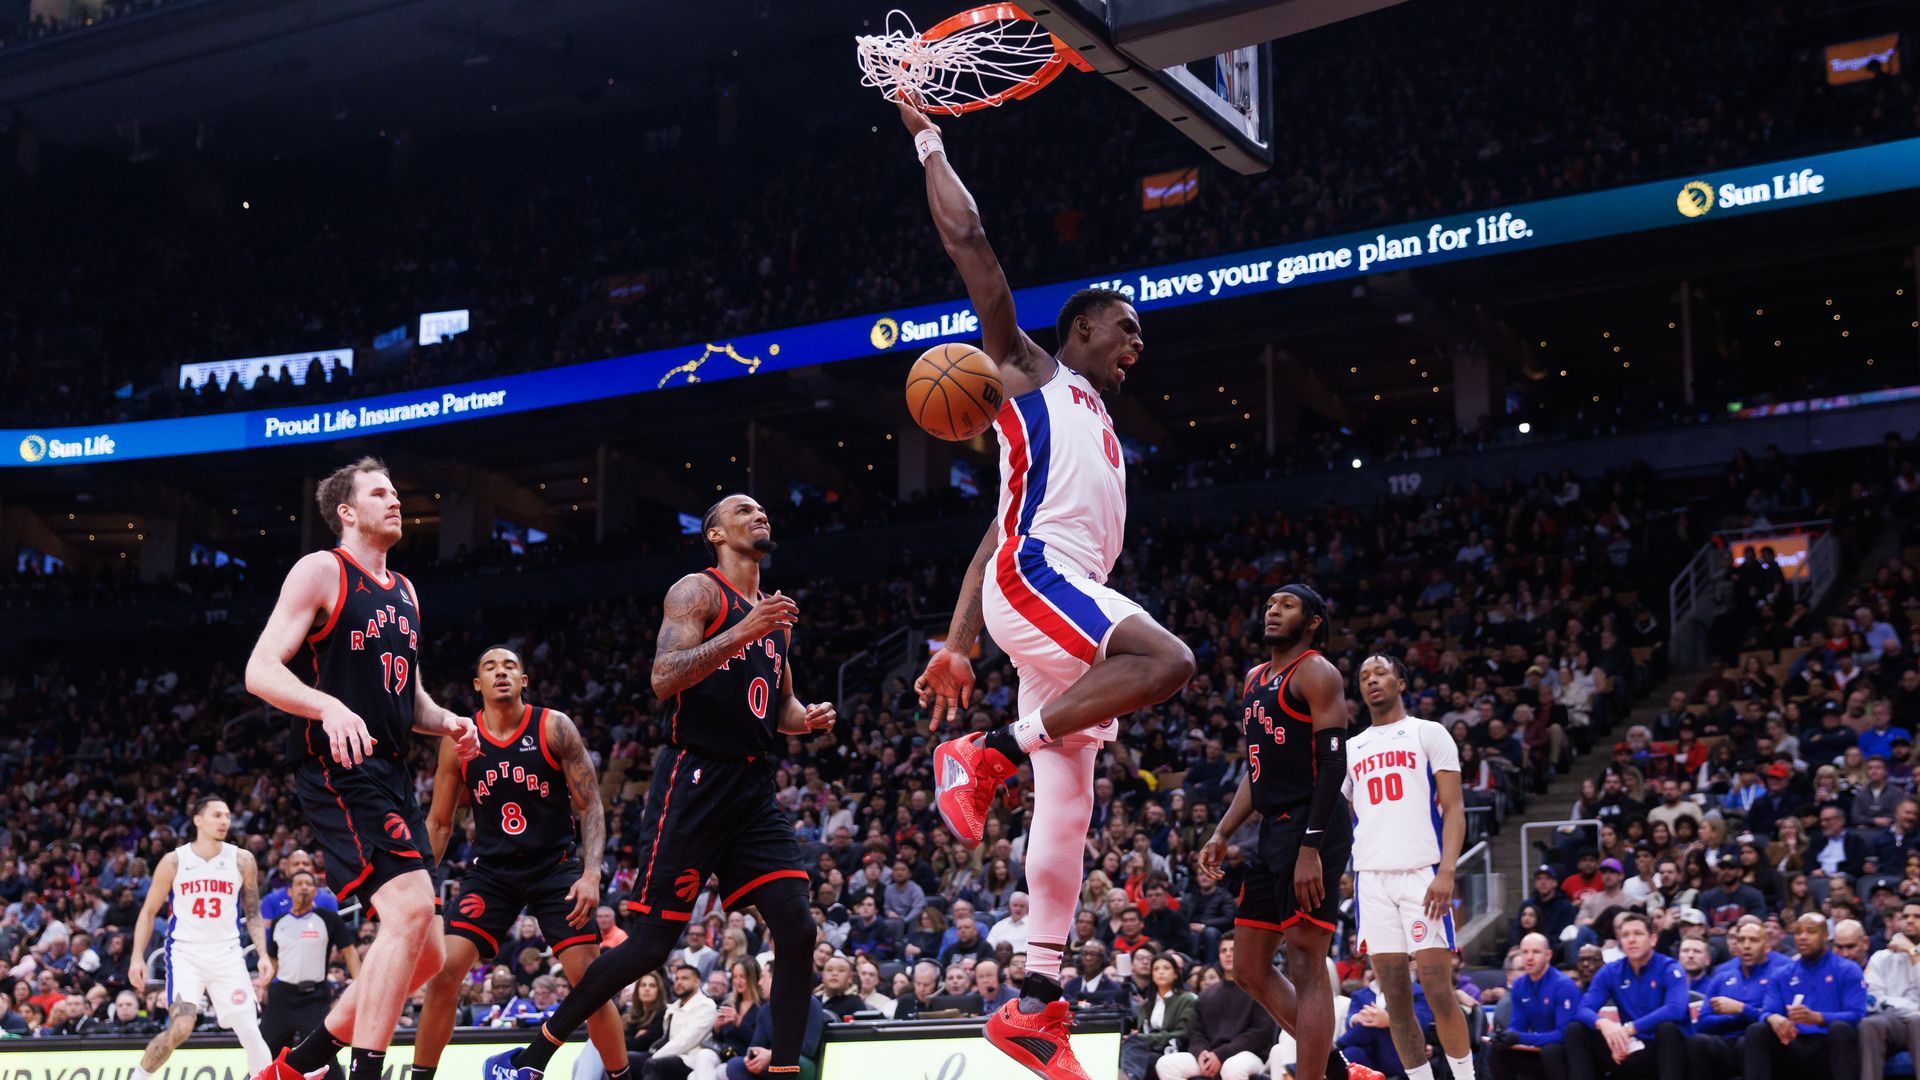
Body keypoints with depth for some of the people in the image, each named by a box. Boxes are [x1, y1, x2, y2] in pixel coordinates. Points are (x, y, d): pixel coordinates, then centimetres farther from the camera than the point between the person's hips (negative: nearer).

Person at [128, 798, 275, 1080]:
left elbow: (253, 914, 10)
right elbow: (149, 911, 6)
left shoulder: (242, 860, 3)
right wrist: (137, 957, -3)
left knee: (250, 1030, -4)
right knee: (180, 1027, -19)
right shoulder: (174, 861, -1)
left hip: (226, 953, 2)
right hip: (185, 953, -2)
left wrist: (263, 955, -2)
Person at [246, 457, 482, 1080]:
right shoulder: (322, 571, -2)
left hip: (390, 774, 9)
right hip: (338, 769, -9)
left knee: (426, 956, 7)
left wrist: (448, 724, 7)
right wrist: (330, 707, -29)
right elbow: (260, 671, -12)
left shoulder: (403, 592, 21)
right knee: (411, 907, -27)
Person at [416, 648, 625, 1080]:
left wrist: (591, 874, -19)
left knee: (588, 976, -9)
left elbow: (591, 806, -7)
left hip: (556, 866, -2)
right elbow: (439, 822, 8)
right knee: (444, 972, -12)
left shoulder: (555, 727, -8)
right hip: (492, 870, 2)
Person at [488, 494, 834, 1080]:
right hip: (693, 781, -7)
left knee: (797, 928, -8)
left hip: (753, 788, 7)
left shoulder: (776, 617, 19)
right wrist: (743, 633, -24)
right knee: (650, 944, -6)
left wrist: (807, 719, 6)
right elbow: (664, 680, -17)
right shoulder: (697, 591, -3)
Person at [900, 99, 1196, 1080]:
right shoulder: (1027, 374, 8)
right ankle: (989, 753, -22)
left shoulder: (1093, 426, 30)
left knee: (1066, 808, 3)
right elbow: (968, 240, 1)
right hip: (1032, 577, -9)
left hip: (1069, 599, 9)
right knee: (1166, 660, -31)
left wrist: (958, 644, 21)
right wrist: (928, 139, 7)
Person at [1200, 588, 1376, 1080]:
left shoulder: (1316, 673, -6)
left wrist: (1310, 848, -23)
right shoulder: (1255, 680, 21)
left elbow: (1333, 764, -14)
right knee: (1249, 970, 11)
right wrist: (1223, 834, 14)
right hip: (1273, 830, 10)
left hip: (1311, 827, -10)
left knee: (1305, 967, -11)